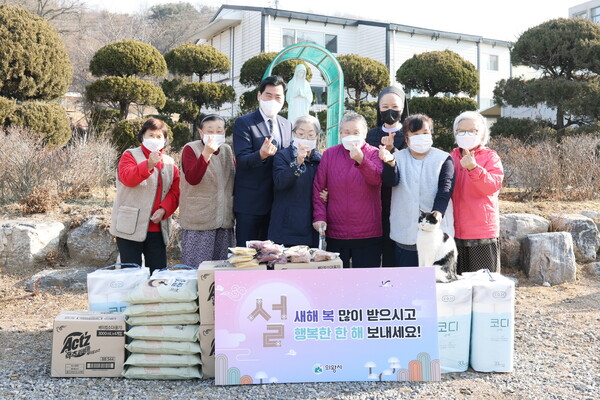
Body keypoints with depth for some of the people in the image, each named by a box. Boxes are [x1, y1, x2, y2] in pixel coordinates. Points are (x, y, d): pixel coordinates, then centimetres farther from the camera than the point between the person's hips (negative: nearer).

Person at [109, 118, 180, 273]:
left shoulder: (169, 163, 15)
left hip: (157, 229, 4)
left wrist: (164, 210, -10)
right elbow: (127, 177, -18)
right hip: (131, 227, -4)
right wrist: (148, 165, -33)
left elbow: (175, 191, 7)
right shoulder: (130, 155, 2)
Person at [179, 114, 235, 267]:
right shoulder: (190, 149, -4)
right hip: (199, 220, -5)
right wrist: (207, 153, -30)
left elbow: (234, 180, 21)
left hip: (224, 220, 5)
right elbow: (192, 179, -20)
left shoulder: (226, 150, 12)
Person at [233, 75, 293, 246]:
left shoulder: (287, 125, 13)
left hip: (277, 202, 5)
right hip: (250, 202, -5)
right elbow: (241, 160, -16)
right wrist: (261, 155, -34)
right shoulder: (244, 123, -5)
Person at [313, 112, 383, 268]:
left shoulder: (374, 154, 2)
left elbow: (376, 179, -17)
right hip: (335, 233, 2)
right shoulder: (329, 154, 8)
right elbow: (318, 187, 4)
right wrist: (319, 216, -5)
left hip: (368, 235, -2)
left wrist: (361, 160, -31)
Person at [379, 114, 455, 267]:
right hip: (405, 234, 1)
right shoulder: (398, 158, 6)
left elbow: (446, 187, -8)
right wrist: (390, 162, -33)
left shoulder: (444, 159, 4)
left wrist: (438, 211, -25)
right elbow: (392, 181, -11)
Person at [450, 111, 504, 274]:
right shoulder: (451, 157, 11)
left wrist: (473, 168, -30)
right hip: (455, 231, 4)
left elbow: (494, 185, -18)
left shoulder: (490, 157, -1)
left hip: (482, 230, -4)